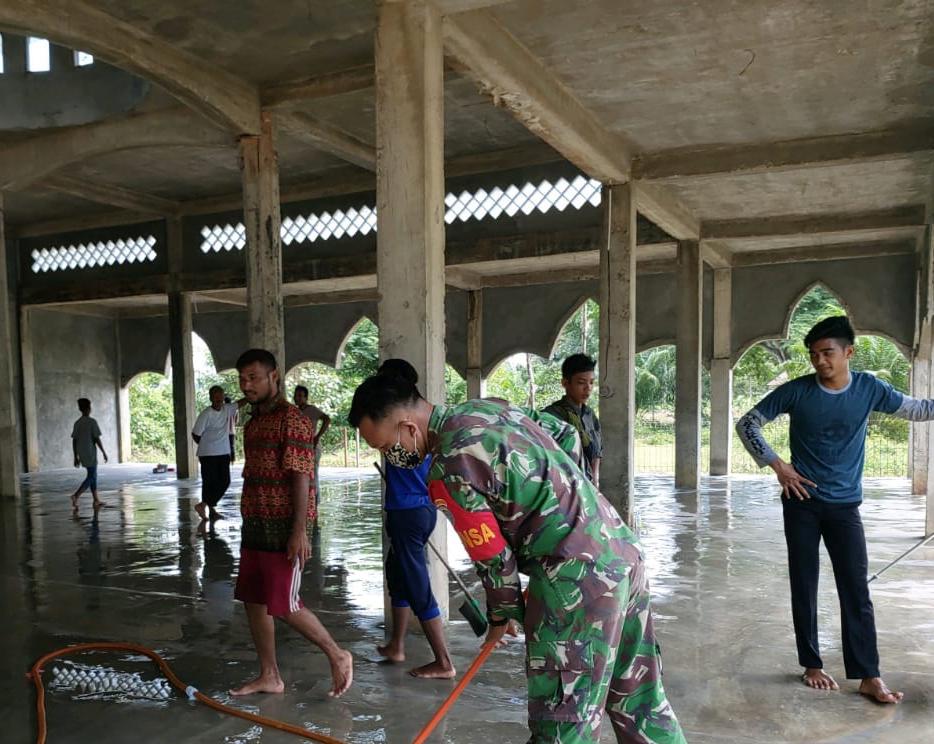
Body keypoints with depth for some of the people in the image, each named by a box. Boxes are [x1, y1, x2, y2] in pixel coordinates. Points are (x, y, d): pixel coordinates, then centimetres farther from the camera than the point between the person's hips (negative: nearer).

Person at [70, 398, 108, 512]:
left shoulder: (77, 423, 8)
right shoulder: (92, 422, -11)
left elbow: (74, 441, 8)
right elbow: (97, 439, -13)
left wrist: (76, 457, 12)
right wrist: (104, 453, -6)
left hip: (82, 455, 7)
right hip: (90, 454, -7)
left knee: (93, 475, 15)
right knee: (91, 477, -5)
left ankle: (96, 500, 16)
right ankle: (76, 496, -22)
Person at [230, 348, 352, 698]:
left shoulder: (292, 419, -14)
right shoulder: (252, 423, 14)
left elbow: (301, 477, -19)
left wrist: (299, 531, -22)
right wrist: (249, 522, 21)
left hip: (282, 528, -9)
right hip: (254, 526, 9)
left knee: (285, 606, -4)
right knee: (253, 601, 11)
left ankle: (338, 656, 14)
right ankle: (269, 676, 24)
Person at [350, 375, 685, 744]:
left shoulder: (449, 469, -17)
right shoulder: (486, 407, 8)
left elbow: (492, 555, -9)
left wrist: (502, 615, 9)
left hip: (578, 577, -9)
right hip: (623, 552, 9)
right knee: (639, 699, 21)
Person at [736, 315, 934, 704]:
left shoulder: (869, 388, -4)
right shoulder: (796, 391, -9)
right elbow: (747, 424, -2)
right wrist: (777, 465, -8)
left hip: (845, 505, 1)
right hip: (802, 502, -1)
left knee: (856, 589, 1)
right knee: (804, 586, 6)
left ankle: (869, 676, 10)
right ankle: (812, 665, 20)